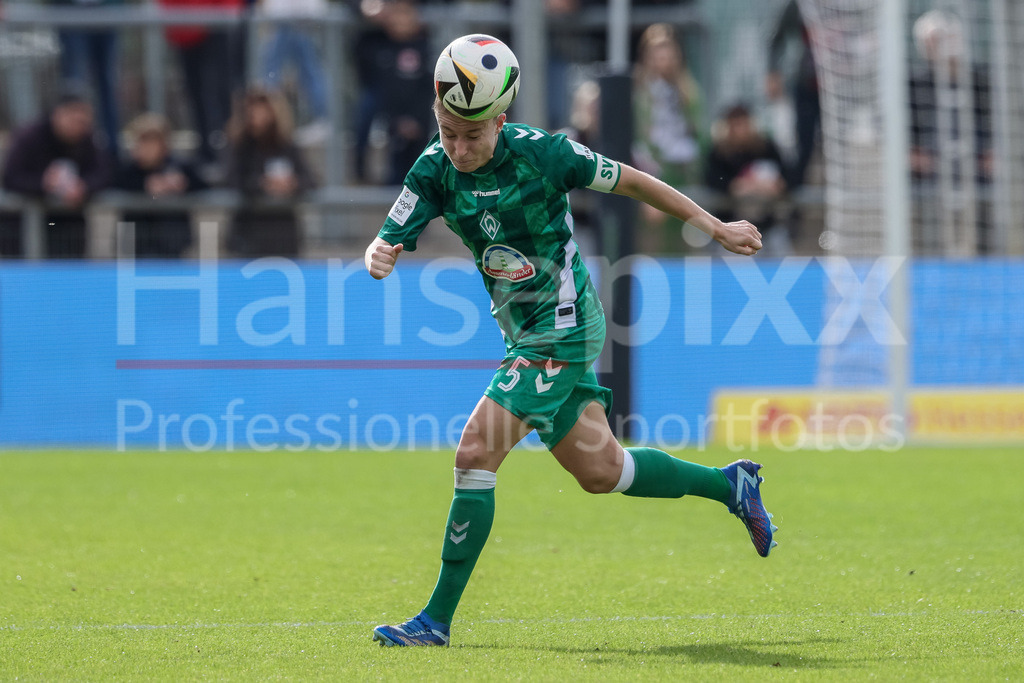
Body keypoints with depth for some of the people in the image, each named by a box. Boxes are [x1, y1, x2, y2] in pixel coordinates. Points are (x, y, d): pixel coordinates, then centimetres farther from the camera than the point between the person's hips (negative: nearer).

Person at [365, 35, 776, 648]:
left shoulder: (540, 152, -19)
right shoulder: (435, 169, -5)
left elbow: (631, 182, -6)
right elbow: (391, 240, -9)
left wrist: (714, 226, 2)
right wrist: (380, 257, -35)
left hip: (562, 329, -7)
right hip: (525, 331, 7)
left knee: (476, 454, -15)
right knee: (598, 469, 15)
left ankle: (438, 620, -10)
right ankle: (730, 485, 36)